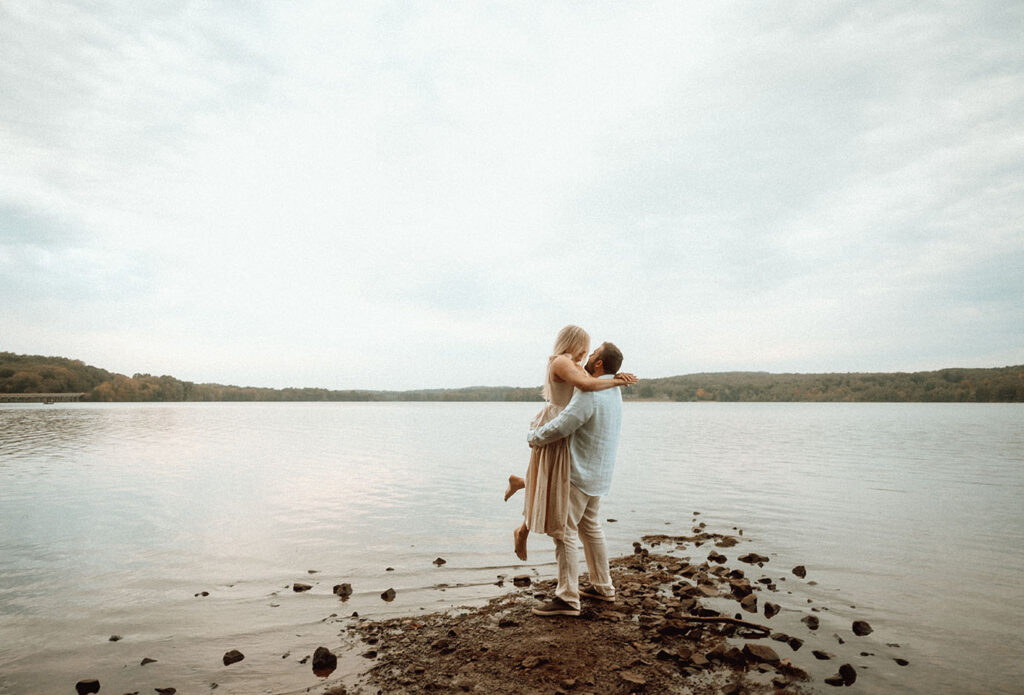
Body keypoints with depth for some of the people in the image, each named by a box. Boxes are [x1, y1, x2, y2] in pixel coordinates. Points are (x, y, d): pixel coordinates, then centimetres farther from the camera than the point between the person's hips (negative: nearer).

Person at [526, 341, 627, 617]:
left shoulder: (590, 394, -22)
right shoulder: (614, 392, 10)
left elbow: (560, 427, -26)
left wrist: (534, 436, -8)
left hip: (580, 471, -10)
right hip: (599, 471, 10)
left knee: (564, 530, -4)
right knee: (589, 525, 20)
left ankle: (567, 598, -1)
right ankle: (602, 586, 30)